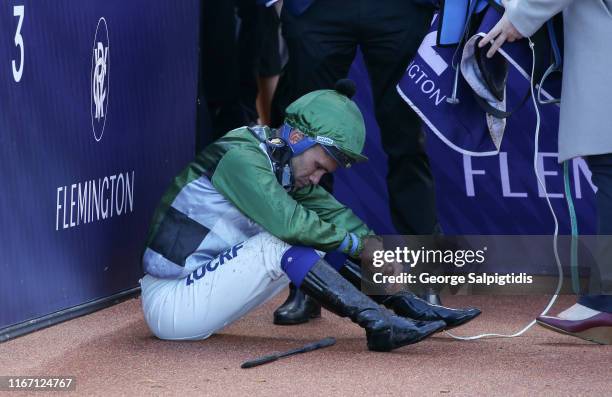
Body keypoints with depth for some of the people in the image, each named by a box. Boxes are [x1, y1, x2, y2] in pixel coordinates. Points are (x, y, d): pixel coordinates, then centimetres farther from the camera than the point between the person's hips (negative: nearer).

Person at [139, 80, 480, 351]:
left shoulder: (283, 165, 8)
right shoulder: (242, 157, -20)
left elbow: (333, 212, 7)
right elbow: (288, 221, -29)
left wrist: (377, 250, -8)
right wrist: (357, 243, -15)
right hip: (169, 304, -9)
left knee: (321, 246, 2)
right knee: (280, 244, -25)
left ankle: (413, 309, -1)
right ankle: (381, 326, -29)